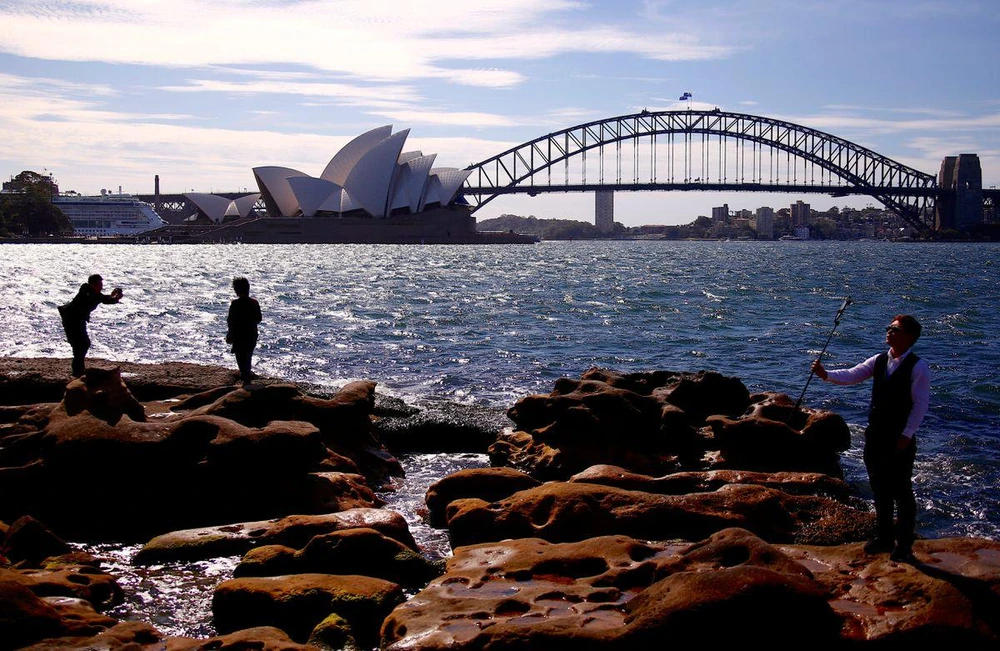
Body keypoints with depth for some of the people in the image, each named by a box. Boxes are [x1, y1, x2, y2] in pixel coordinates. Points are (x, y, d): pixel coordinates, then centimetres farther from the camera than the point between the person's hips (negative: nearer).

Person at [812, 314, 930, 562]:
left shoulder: (917, 367, -11)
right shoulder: (879, 360, 6)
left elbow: (920, 404, -13)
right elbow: (852, 375, -3)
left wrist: (906, 435, -16)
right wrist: (826, 374, -19)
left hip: (900, 439, -6)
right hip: (876, 436, 6)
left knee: (902, 491, 1)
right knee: (879, 488, 14)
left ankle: (904, 545, 12)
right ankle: (884, 537, 28)